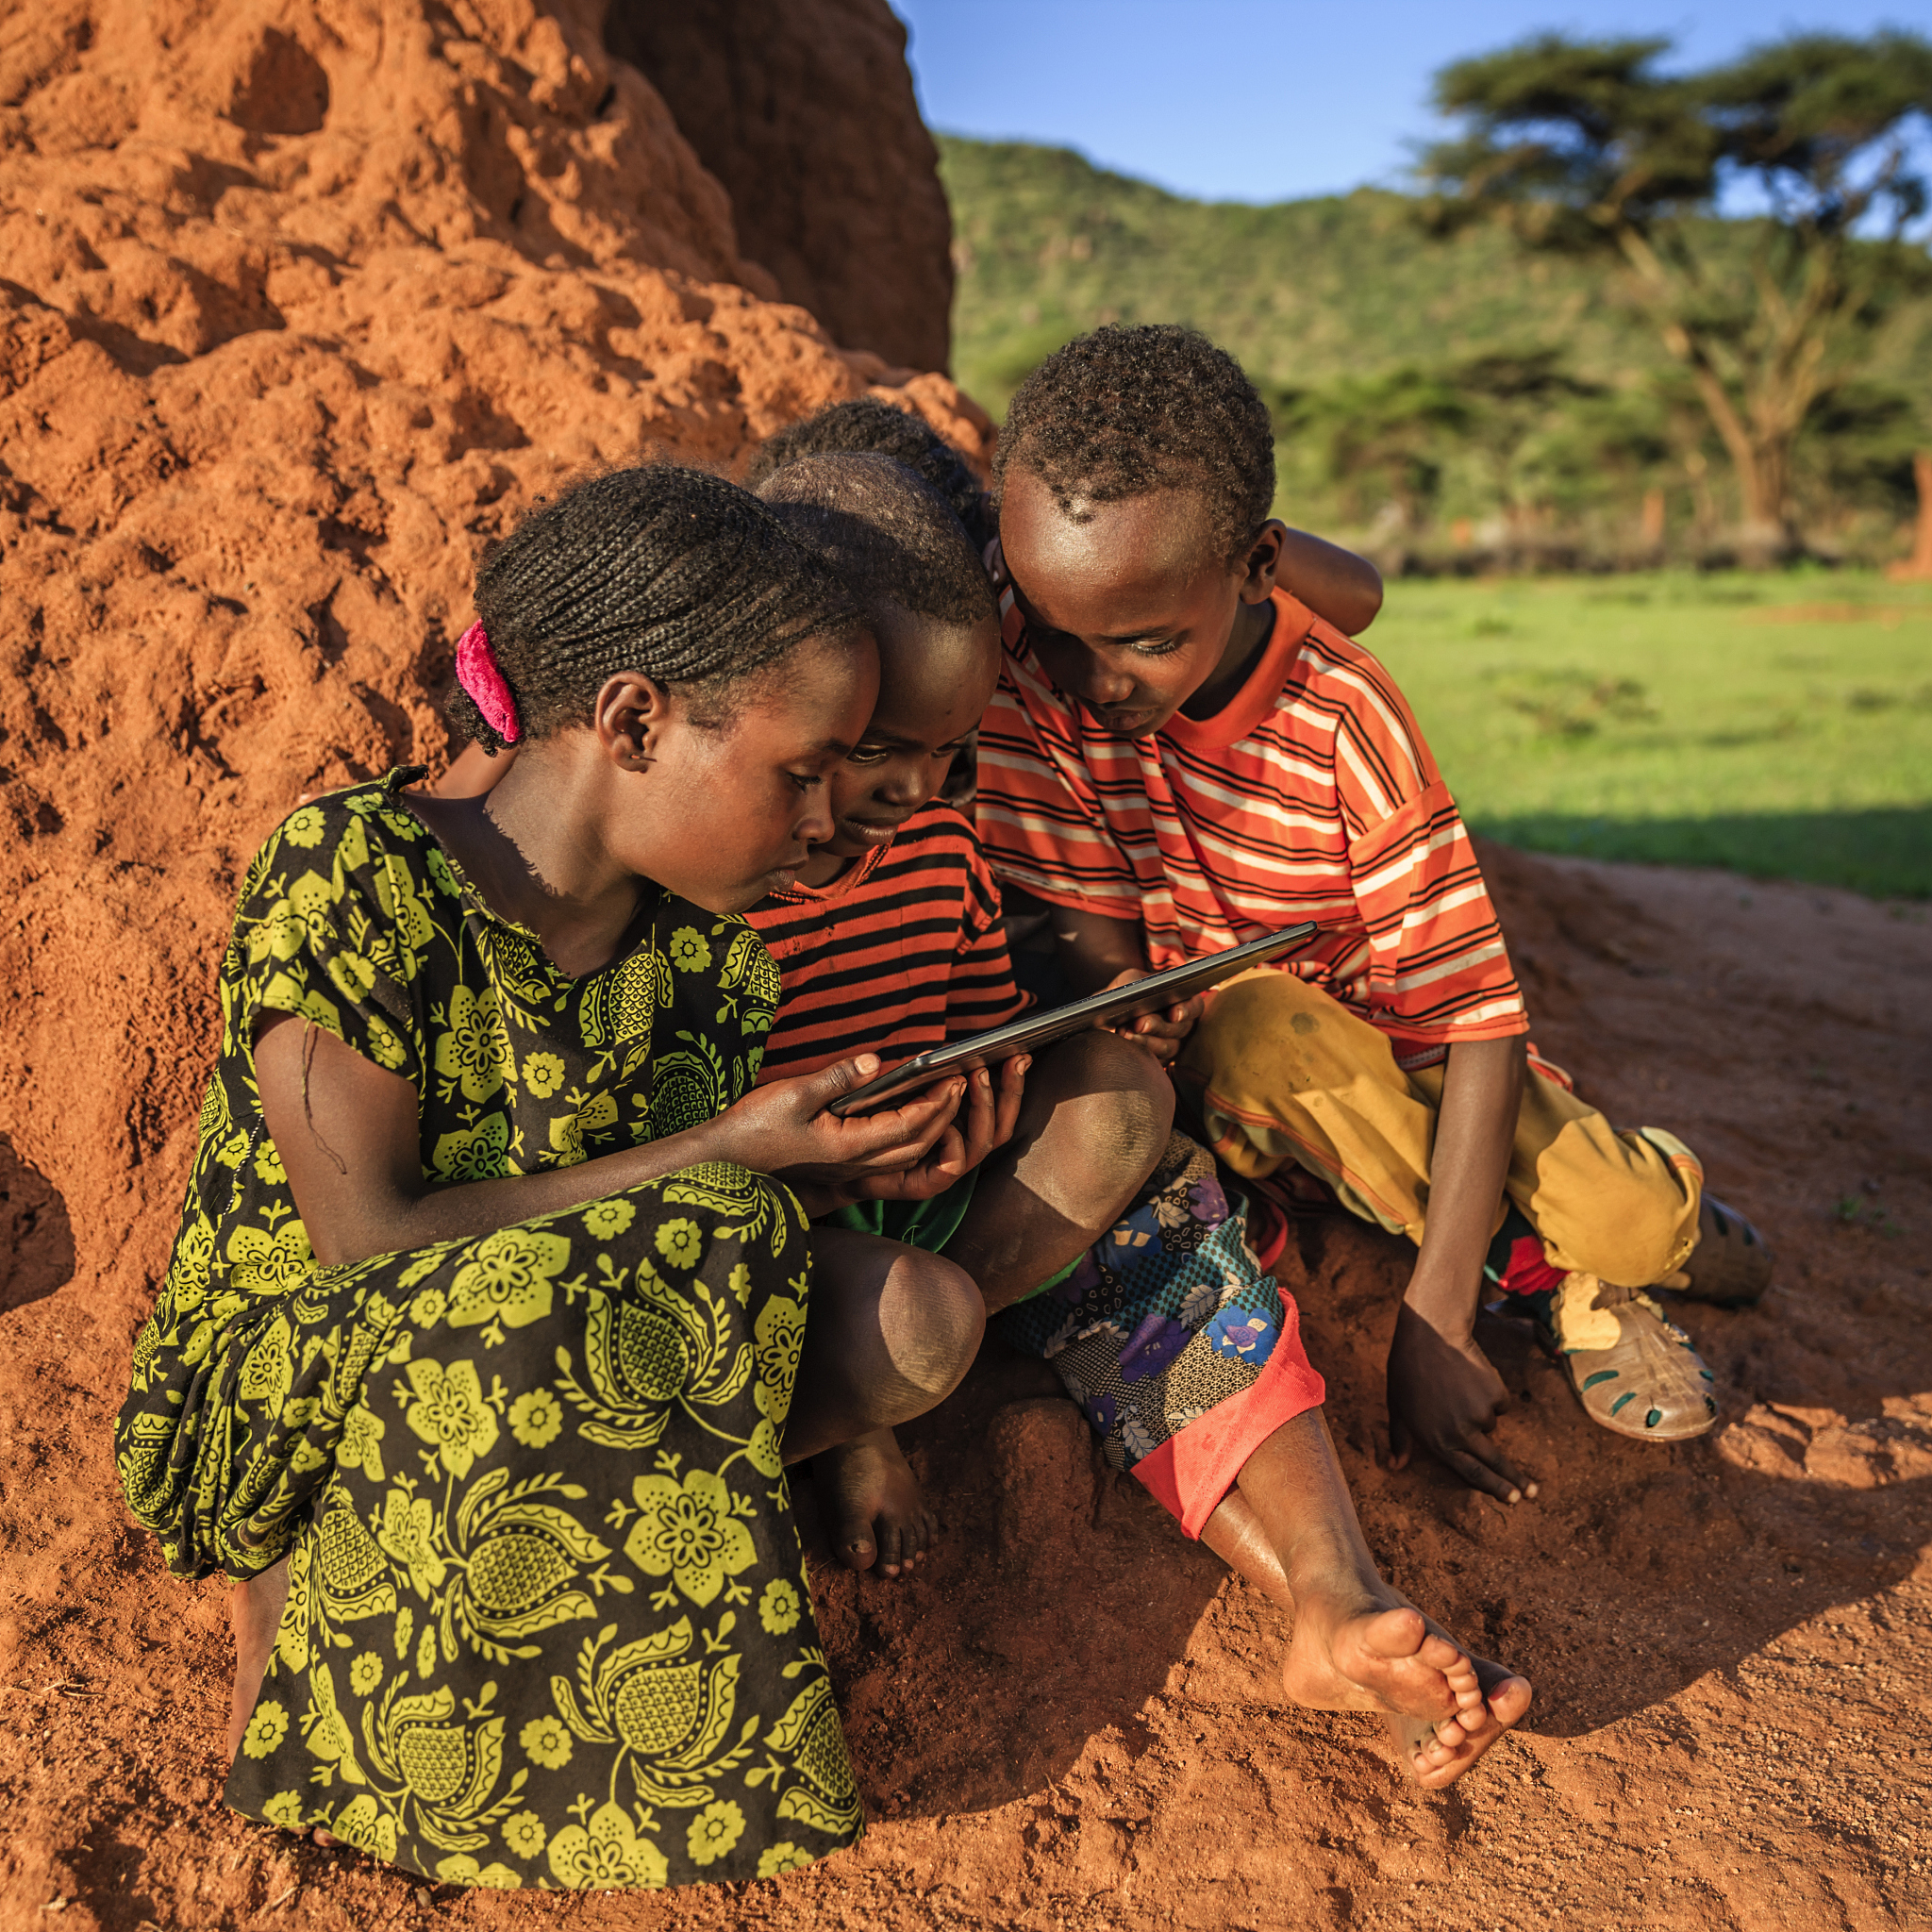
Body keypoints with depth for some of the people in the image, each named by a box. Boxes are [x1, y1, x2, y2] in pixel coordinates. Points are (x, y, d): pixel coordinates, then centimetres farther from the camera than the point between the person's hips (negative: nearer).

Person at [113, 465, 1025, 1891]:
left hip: (529, 1394, 6)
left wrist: (840, 1169, -13)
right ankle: (298, 1598, -8)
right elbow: (367, 1241, -23)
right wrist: (724, 1164, -23)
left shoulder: (703, 945, -2)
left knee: (920, 1317, -13)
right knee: (534, 1301, -37)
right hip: (278, 1392, -6)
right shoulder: (355, 877, -20)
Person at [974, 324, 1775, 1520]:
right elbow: (1100, 948, -15)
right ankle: (1533, 1268, -9)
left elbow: (1479, 1023, -26)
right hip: (1215, 1051, 2)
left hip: (1409, 1038, -1)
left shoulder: (1344, 724, -27)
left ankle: (1654, 1191, 17)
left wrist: (1432, 1322, -28)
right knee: (1264, 1039, -35)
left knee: (1626, 1225, -23)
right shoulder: (1038, 680, -22)